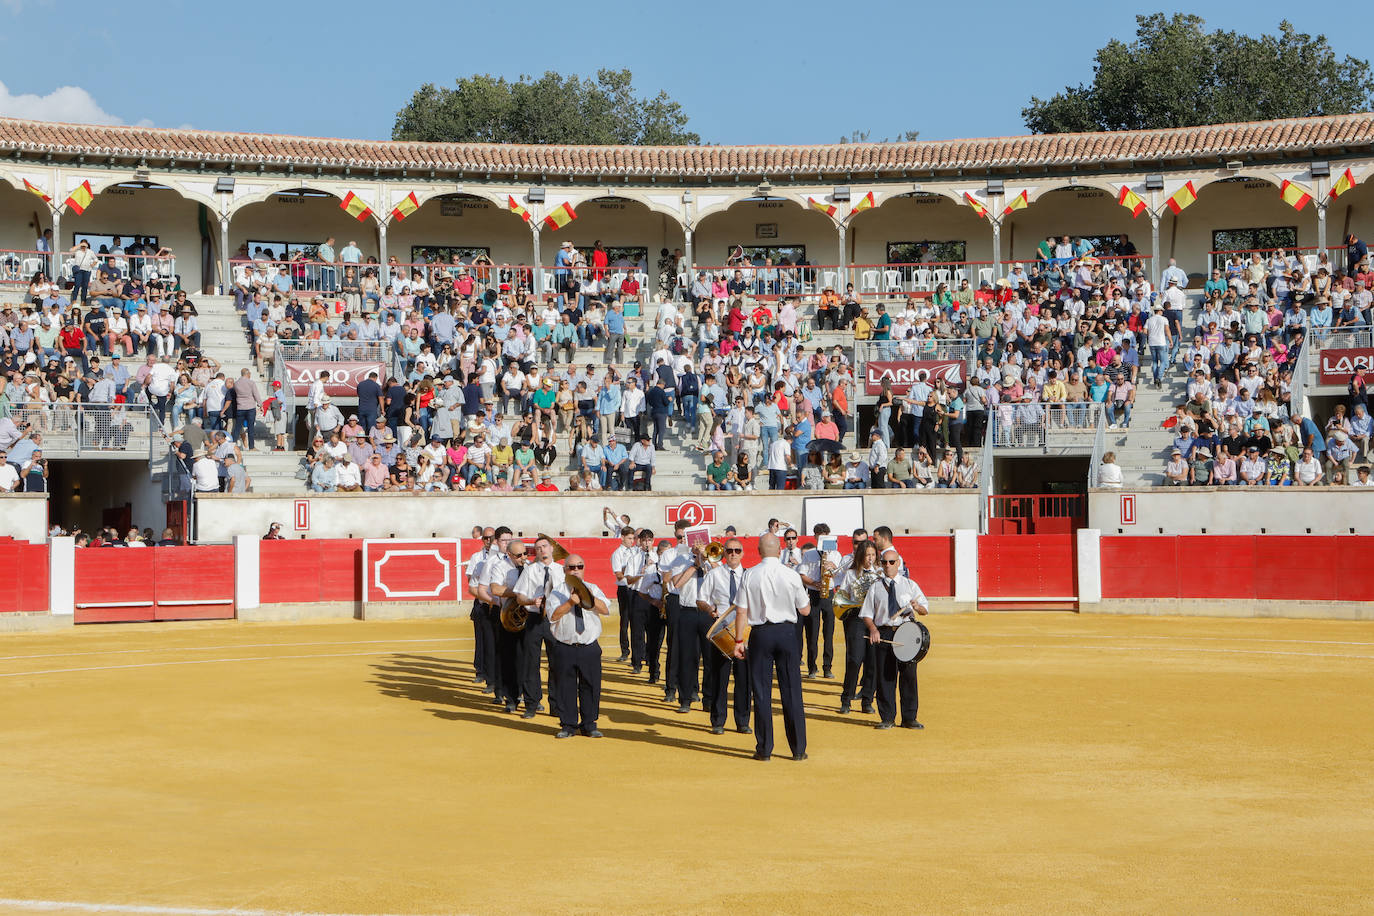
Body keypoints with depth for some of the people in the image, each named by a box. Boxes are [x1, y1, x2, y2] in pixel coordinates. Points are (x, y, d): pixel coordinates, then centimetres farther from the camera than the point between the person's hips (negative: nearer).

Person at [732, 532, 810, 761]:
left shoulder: (750, 576, -5)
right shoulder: (791, 576, -5)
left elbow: (742, 611, -5)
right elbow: (805, 610, 2)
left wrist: (739, 640, 3)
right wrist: (803, 594, 22)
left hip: (760, 633, 0)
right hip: (787, 633, 0)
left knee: (761, 691, 5)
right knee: (792, 691, 6)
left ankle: (764, 749, 6)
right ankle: (798, 749, 8)